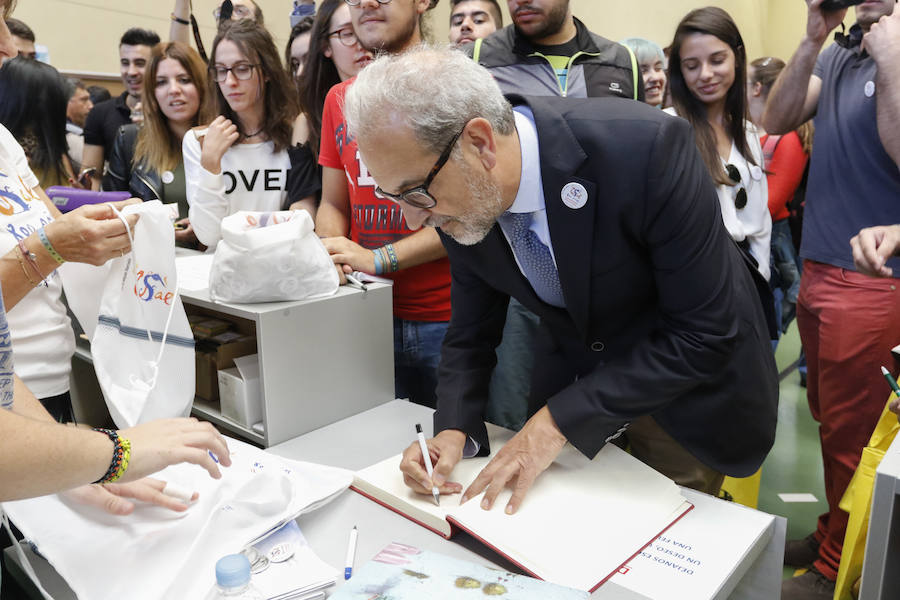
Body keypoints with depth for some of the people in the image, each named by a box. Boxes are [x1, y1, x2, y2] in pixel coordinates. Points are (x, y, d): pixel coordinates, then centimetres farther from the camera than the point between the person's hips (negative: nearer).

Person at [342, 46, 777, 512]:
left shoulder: (648, 147, -34)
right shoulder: (461, 196, -16)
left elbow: (704, 335, -28)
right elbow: (470, 332, -3)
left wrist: (559, 420, -29)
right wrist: (454, 429, -20)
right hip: (572, 382, 4)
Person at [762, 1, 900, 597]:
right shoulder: (842, 52, 9)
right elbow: (777, 120, 0)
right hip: (819, 271, 6)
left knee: (850, 434, 7)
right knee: (828, 416, 18)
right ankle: (834, 534, 37)